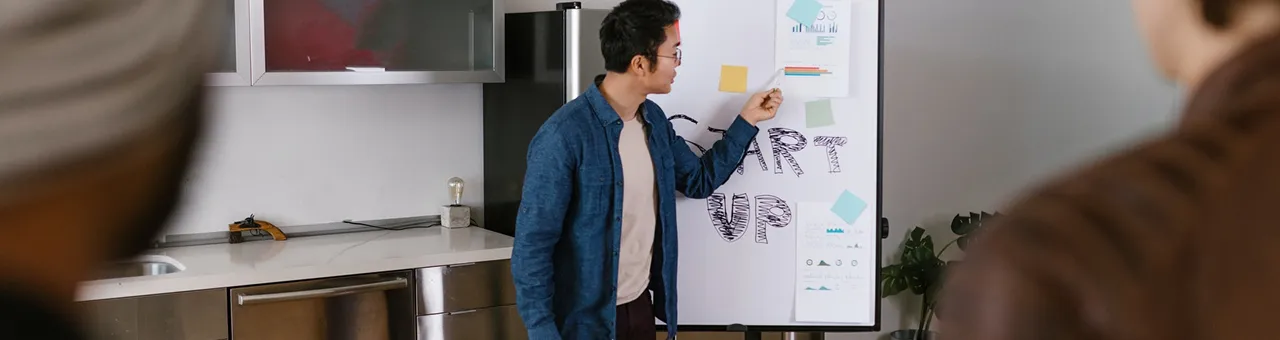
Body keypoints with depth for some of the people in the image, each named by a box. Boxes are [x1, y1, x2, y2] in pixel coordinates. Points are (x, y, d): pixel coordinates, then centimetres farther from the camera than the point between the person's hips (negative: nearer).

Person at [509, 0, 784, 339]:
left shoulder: (654, 119, 2)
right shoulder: (564, 135, -22)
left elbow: (699, 180, 17)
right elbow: (532, 246, -19)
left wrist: (747, 120, 11)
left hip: (641, 306, 7)